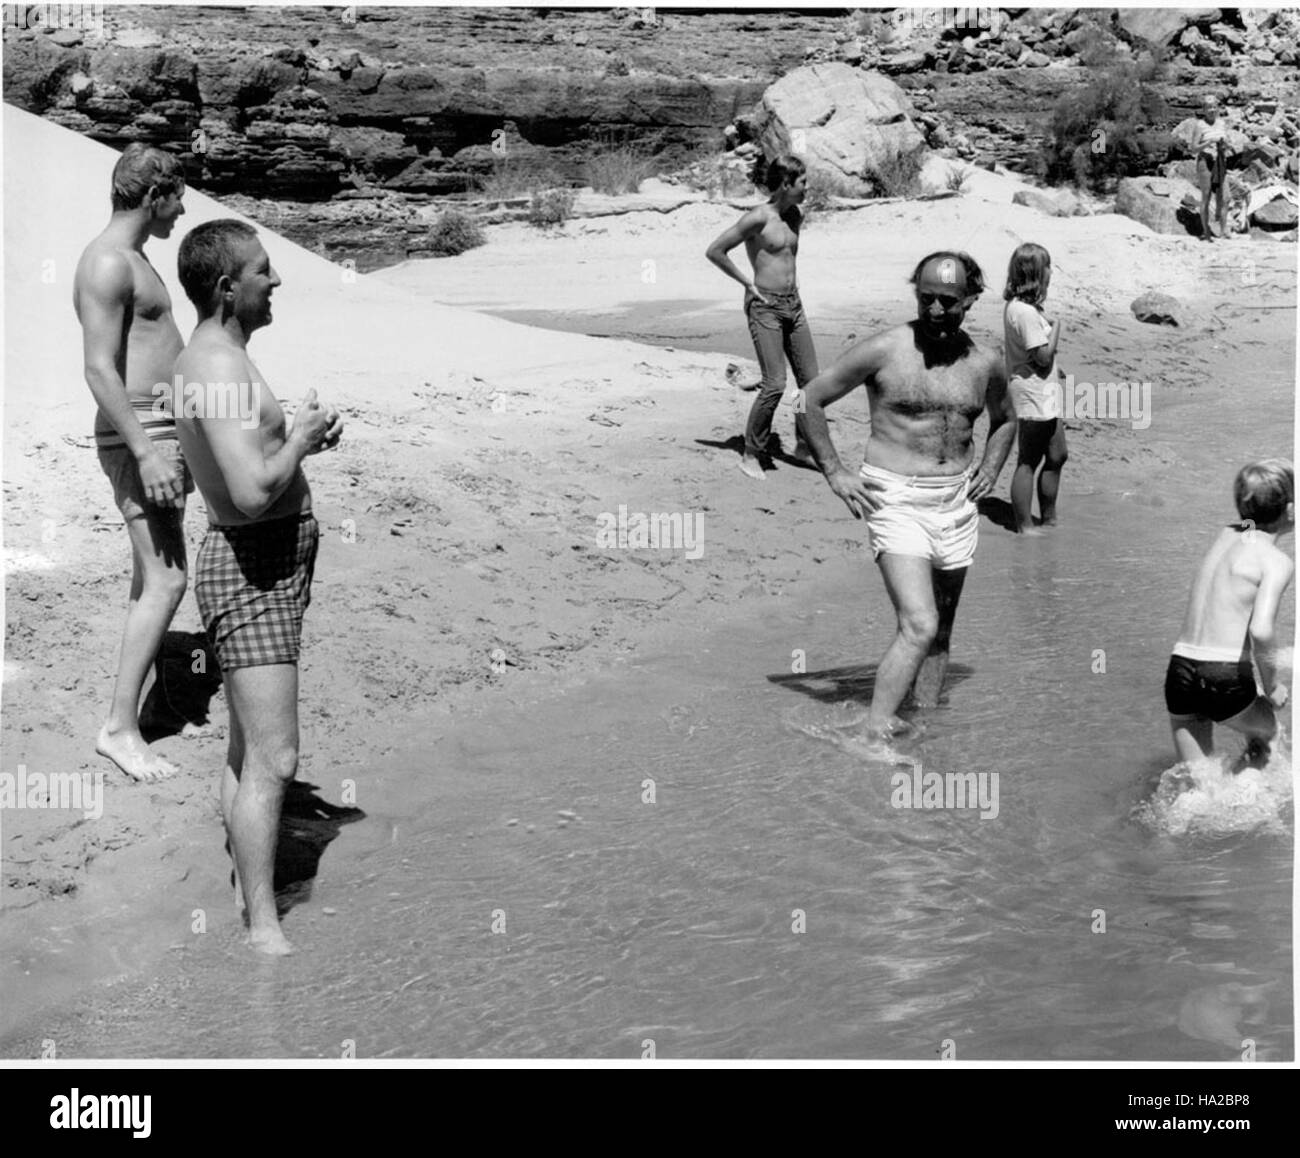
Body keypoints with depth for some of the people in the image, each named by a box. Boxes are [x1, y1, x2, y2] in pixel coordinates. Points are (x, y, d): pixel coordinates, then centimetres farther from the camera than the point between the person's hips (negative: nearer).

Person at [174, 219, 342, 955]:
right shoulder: (222, 370, -21)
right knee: (274, 760, -11)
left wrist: (303, 439, 8)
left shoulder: (210, 358, 12)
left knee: (251, 749, 20)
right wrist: (301, 437, -14)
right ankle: (264, 929, -6)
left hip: (273, 564, 11)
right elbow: (252, 492, -30)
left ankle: (248, 875, 32)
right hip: (253, 569, -11)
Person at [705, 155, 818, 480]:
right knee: (775, 384, -13)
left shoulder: (796, 216, 9)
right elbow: (714, 251, -12)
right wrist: (748, 284, -9)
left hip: (793, 305, 8)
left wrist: (792, 283, 16)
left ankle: (804, 444, 22)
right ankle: (752, 454, 0)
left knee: (811, 380, 6)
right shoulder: (758, 218, -14)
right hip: (765, 306, -8)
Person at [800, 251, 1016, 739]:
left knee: (940, 632, 12)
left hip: (957, 504, 5)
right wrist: (834, 472, -4)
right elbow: (812, 398, -1)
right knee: (919, 625, -19)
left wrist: (990, 469, 9)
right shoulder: (883, 351, -9)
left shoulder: (985, 363, 6)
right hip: (896, 501, -5)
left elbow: (1005, 421, 26)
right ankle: (876, 729, -15)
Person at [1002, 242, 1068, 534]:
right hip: (1034, 394, -10)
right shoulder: (1024, 312, -22)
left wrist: (1048, 324, 5)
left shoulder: (1017, 306, 9)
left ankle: (1049, 518, 27)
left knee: (1057, 455, 17)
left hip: (1045, 395, 10)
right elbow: (1044, 356, -21)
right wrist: (1056, 326, -8)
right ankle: (1025, 526, 8)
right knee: (1028, 461, -1)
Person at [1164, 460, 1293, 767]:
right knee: (1268, 728, 30)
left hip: (1179, 672, 5)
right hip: (1225, 680, -5)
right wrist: (1272, 681, -6)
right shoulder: (1278, 562, -7)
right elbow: (1261, 630, -21)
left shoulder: (1227, 535, 13)